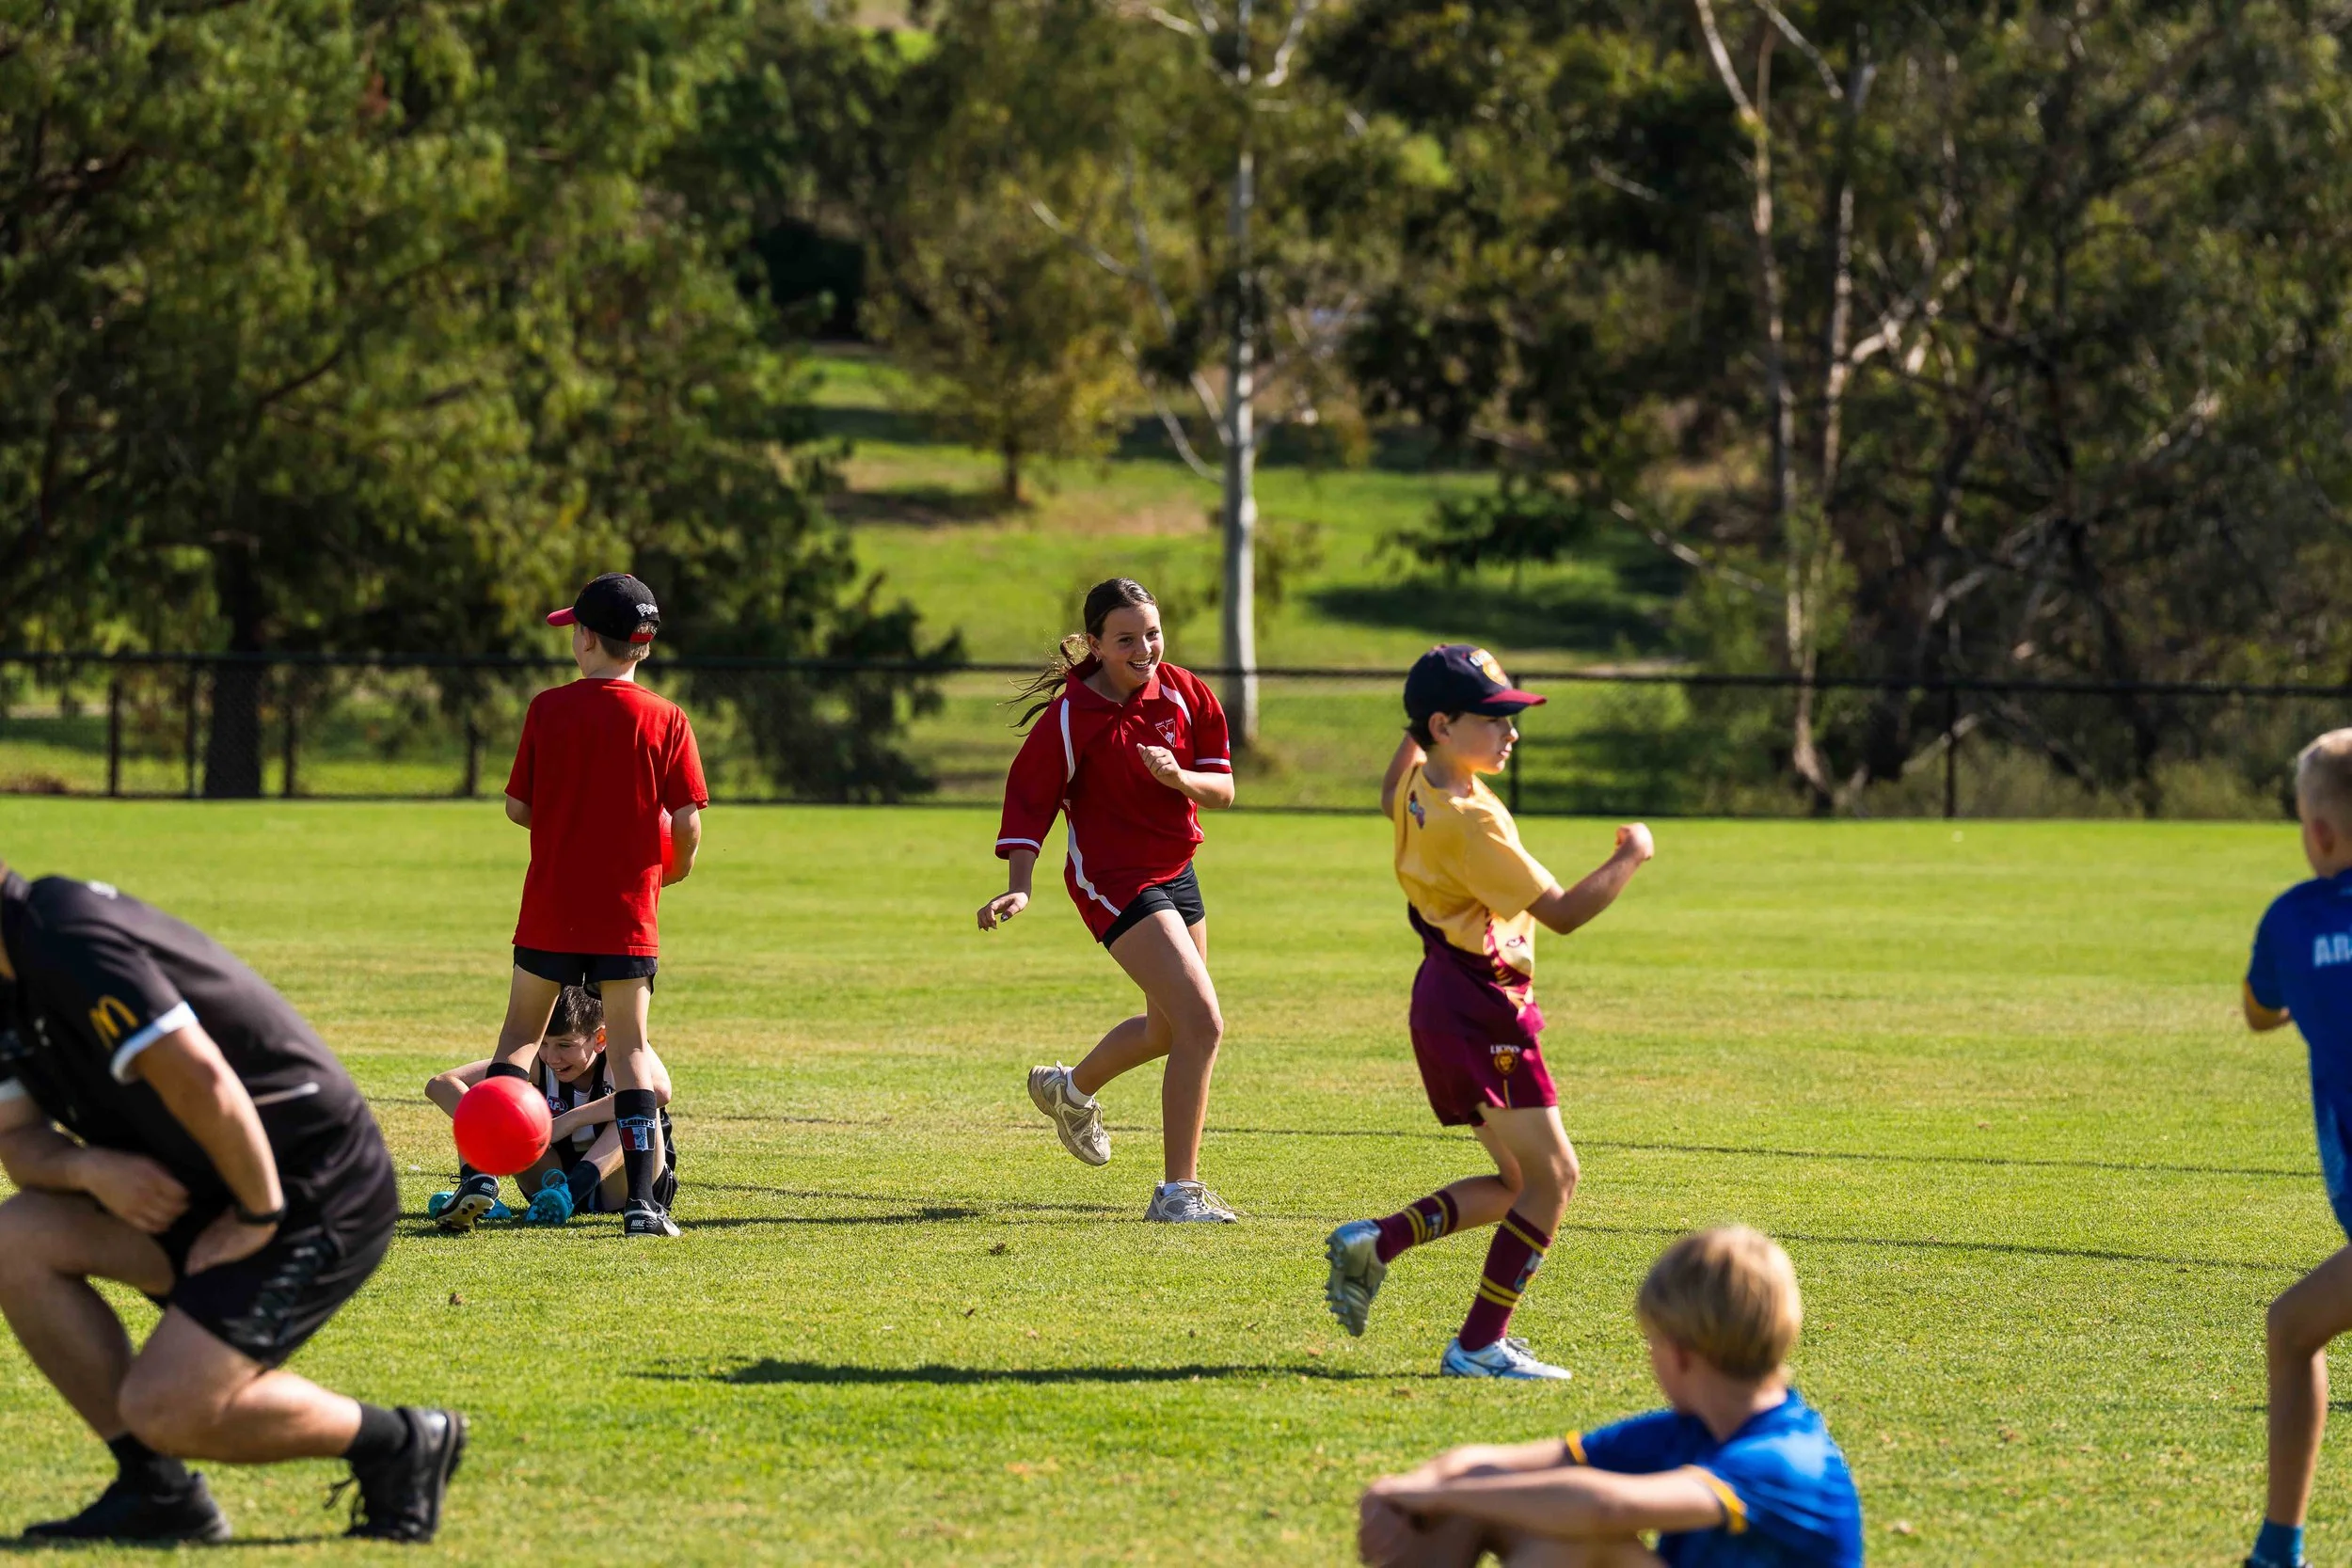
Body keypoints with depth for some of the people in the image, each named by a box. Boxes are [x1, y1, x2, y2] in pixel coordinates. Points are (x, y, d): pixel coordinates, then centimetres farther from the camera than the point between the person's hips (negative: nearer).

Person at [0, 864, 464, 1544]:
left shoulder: (67, 944, -24)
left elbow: (202, 1083, -31)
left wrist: (259, 1214, -19)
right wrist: (89, 1166, -10)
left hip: (317, 1195, -10)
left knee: (164, 1408, -18)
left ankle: (400, 1445, 2)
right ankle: (155, 1489, 1)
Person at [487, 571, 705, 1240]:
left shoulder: (548, 708, -4)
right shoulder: (666, 720, -4)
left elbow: (517, 805, 0)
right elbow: (687, 823, -6)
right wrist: (675, 868, 15)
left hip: (550, 909, 0)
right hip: (628, 911, 0)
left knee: (520, 1034, 13)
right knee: (629, 1047, 6)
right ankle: (641, 1200, -1)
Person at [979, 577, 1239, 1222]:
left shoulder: (1184, 694, -2)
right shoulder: (1067, 719, -17)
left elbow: (1222, 790, 2)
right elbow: (1027, 801, -12)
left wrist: (1180, 777, -19)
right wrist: (1018, 887, -23)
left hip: (1176, 872, 7)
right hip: (1116, 880, -7)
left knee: (1168, 1028, 25)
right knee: (1202, 1022, -20)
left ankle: (1071, 1088, 55)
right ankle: (1178, 1190, -15)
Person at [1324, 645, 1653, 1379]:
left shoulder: (1418, 786, 7)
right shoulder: (1470, 822, -21)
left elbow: (1391, 800, 35)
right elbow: (1561, 912, -20)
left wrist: (1415, 729, 32)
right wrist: (1630, 858, -7)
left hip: (1446, 996, 10)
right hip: (1483, 1009, -10)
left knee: (1518, 1182, 15)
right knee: (1551, 1177, -6)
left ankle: (1375, 1242, 9)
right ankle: (1479, 1345, -5)